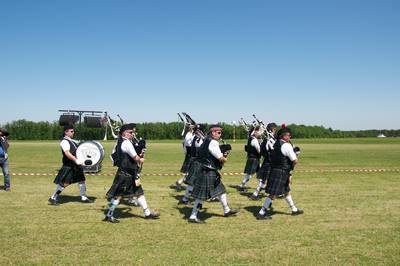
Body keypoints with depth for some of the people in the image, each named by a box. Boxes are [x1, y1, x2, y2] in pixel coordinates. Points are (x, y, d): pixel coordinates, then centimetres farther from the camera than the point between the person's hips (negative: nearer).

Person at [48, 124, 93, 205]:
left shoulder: (73, 141, 15)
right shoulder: (64, 141, -13)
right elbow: (67, 153, -28)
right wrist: (76, 160, -37)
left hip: (76, 165, 9)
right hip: (68, 166, -9)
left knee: (82, 180, 13)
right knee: (64, 183, -8)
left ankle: (84, 197, 25)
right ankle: (53, 198, 5)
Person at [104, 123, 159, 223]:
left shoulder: (122, 142, 12)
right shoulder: (127, 143, -19)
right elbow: (136, 158, -18)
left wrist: (139, 156, 2)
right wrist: (141, 160, 3)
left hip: (130, 173, 10)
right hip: (125, 174, -10)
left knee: (139, 192, 13)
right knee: (118, 194, -1)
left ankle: (147, 213, 21)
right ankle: (109, 215, 11)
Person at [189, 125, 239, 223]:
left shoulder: (207, 141, 12)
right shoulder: (213, 142, -19)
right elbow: (221, 159, -18)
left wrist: (222, 156, 2)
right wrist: (224, 159, 5)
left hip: (211, 172, 11)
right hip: (207, 173, -11)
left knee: (220, 190, 21)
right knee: (201, 196, -4)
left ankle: (227, 210, 35)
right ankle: (193, 216, 4)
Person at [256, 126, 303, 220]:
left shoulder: (276, 143, 9)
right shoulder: (287, 145, -17)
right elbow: (295, 160, -18)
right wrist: (291, 166, 4)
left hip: (275, 169, 10)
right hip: (281, 172, -10)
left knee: (286, 191, 23)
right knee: (273, 194, -5)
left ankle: (294, 209, 38)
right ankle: (261, 213, -2)